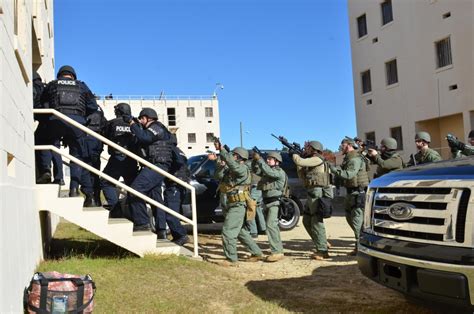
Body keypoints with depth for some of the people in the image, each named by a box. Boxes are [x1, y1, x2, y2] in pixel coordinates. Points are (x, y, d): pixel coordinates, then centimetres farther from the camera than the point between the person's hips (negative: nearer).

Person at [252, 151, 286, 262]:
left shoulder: (280, 172, -11)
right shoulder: (267, 171, 16)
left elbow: (267, 171, -27)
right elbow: (256, 170, 15)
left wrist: (259, 159, -23)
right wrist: (255, 160, -1)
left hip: (274, 202, -9)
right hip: (267, 202, 9)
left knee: (271, 225, -20)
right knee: (272, 226, 16)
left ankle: (277, 251, -21)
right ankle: (278, 249, 29)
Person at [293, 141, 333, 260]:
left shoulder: (317, 159, -8)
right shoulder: (311, 162, 21)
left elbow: (300, 162, -18)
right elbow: (303, 177, 21)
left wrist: (295, 155, 3)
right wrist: (299, 165, 13)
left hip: (318, 193, -10)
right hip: (312, 194, 10)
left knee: (316, 221, -10)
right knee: (307, 221, 14)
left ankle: (322, 251, -7)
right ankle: (322, 243, 20)